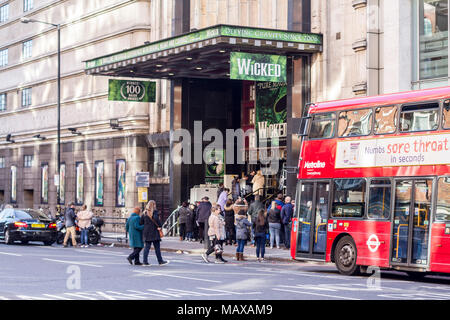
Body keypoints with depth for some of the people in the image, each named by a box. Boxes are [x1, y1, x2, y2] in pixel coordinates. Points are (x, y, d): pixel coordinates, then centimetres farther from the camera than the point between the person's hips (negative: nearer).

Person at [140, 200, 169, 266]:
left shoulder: (145, 213, 10)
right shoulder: (154, 212, -9)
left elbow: (141, 222, 7)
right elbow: (156, 218, -26)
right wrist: (160, 226, -16)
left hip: (147, 233, 6)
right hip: (154, 232, -6)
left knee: (147, 247, 7)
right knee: (157, 247, 1)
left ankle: (145, 261, 3)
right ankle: (160, 261, 5)